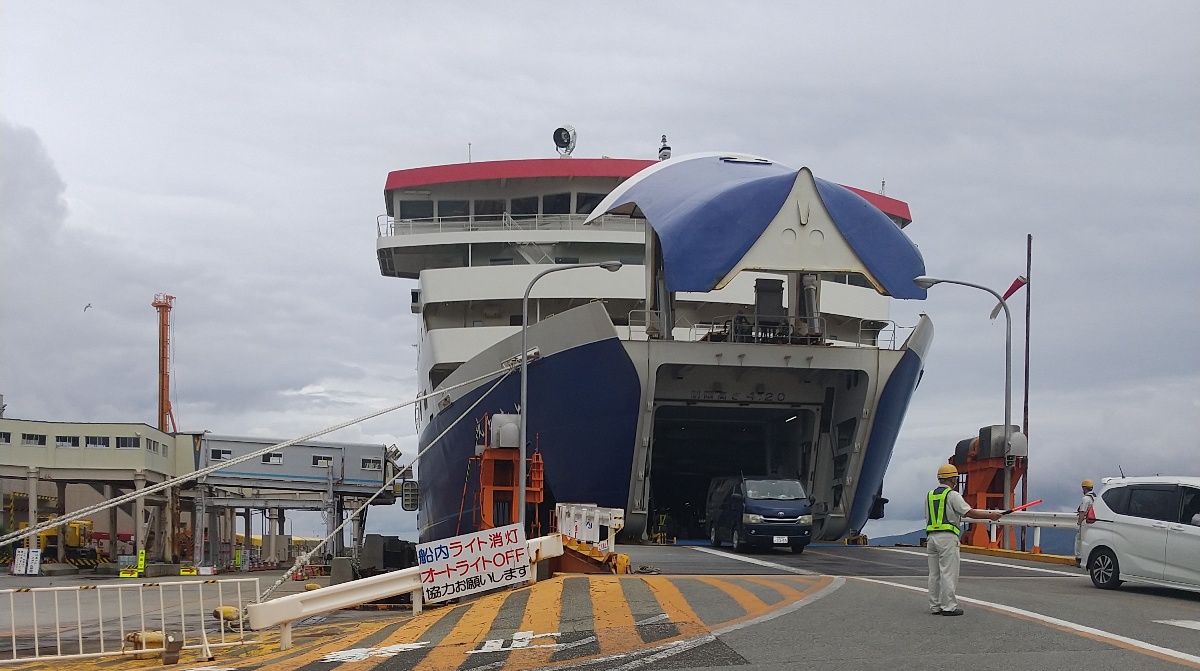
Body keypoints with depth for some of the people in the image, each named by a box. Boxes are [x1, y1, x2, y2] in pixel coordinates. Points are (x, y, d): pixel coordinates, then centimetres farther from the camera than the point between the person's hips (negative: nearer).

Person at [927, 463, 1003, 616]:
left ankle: (934, 606, 12)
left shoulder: (930, 495, 16)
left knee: (934, 573, 9)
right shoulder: (952, 495, -8)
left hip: (931, 536, 8)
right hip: (947, 537, -8)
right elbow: (969, 512, -14)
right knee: (948, 573, -5)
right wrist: (990, 515, -6)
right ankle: (948, 607, -6)